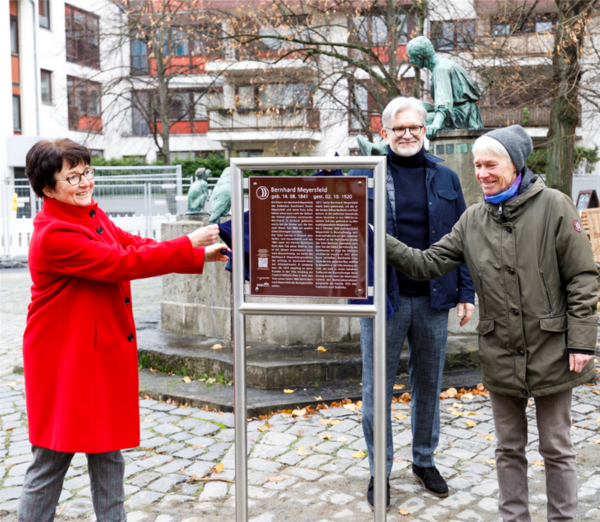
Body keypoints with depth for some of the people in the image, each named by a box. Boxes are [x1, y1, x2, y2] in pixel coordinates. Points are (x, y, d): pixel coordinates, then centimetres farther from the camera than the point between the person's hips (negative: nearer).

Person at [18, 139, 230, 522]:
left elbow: (137, 245, 8)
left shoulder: (93, 217, 8)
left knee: (108, 454, 17)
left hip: (105, 355, 9)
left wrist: (203, 255, -2)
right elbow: (122, 263, -24)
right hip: (65, 362, -9)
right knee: (52, 460, 5)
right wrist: (189, 246, -19)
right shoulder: (53, 236, -22)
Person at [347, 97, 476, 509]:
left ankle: (425, 461, 32)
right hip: (383, 297, -2)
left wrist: (466, 292, 4)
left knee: (429, 384, 14)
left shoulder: (445, 179, 8)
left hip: (432, 298, 2)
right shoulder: (364, 176, 1)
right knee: (377, 388, 4)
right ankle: (379, 470, 20)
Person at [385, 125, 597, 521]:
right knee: (509, 449, 16)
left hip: (551, 351, -4)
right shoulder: (473, 220, 4)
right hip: (501, 355, 4)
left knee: (557, 450, 11)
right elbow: (428, 264, 1)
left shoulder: (553, 206, -9)